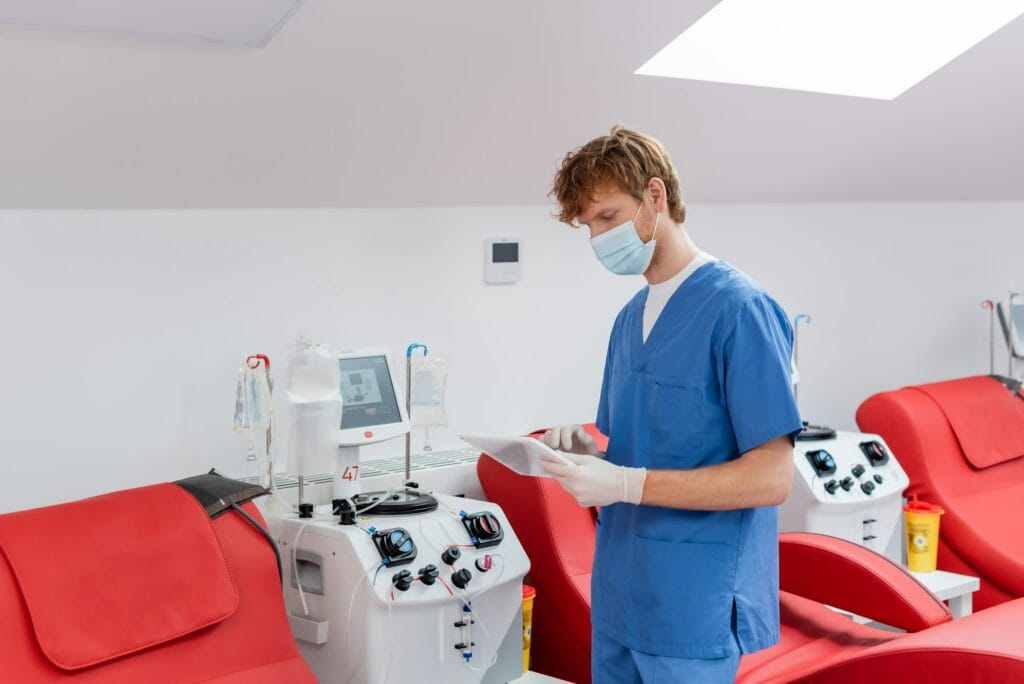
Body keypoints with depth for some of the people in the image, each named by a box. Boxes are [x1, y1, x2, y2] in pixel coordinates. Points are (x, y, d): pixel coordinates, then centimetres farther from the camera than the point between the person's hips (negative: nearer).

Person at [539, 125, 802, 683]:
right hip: (618, 598, 7)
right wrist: (586, 454, -3)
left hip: (695, 610, -7)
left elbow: (771, 477, -18)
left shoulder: (738, 308, -14)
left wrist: (625, 484, -22)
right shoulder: (629, 318, 11)